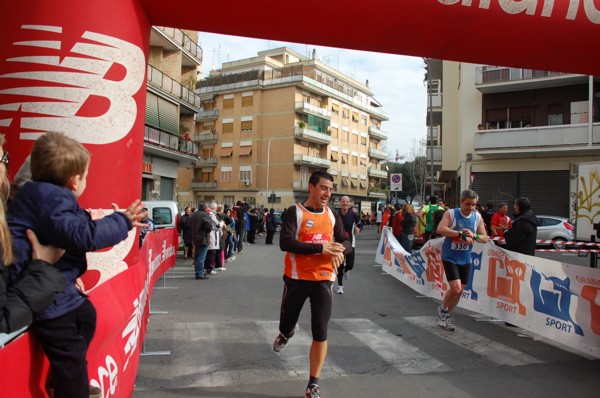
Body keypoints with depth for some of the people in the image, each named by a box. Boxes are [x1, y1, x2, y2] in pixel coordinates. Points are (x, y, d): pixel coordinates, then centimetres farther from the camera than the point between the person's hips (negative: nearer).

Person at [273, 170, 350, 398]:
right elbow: (285, 243, -21)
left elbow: (346, 242, 13)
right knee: (286, 325, 13)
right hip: (297, 278, -2)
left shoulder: (332, 216, 6)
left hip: (323, 280, 2)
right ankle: (288, 331, 54)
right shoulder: (294, 212, -9)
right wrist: (320, 247, -24)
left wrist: (340, 251, -12)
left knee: (320, 333, -1)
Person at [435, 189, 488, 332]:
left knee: (460, 291, 10)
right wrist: (460, 233, -34)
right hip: (450, 257, -5)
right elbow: (440, 229, -29)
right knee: (455, 288, -17)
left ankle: (446, 316, 31)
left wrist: (474, 236, -20)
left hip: (465, 259, 5)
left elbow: (485, 238, 2)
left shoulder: (477, 217, 1)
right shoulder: (451, 213, -13)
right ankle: (442, 310, 12)